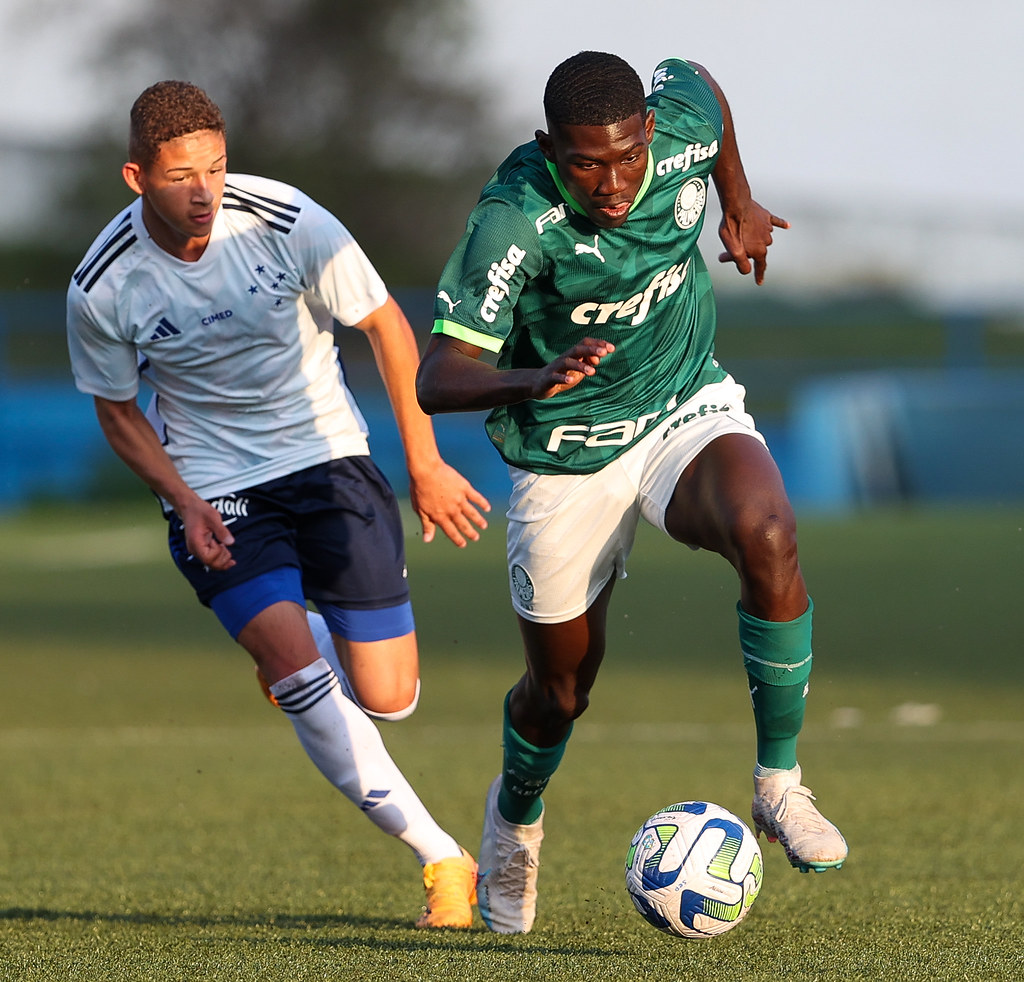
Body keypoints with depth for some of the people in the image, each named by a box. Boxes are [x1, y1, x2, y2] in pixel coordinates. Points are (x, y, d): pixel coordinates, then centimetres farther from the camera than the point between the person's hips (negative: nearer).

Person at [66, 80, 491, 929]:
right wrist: (184, 500, -11)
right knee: (298, 673, -23)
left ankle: (288, 650, 36)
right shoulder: (102, 289, -13)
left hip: (328, 460, 1)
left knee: (388, 699, -1)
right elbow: (118, 411, 5)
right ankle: (441, 858, -15)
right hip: (215, 493, -1)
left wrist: (426, 464, 0)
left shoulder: (290, 224, -16)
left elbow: (386, 326, -2)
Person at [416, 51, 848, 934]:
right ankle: (515, 818, 47)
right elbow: (437, 378, -33)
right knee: (563, 688, 11)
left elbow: (700, 81, 9)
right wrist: (532, 380, -52)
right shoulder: (514, 222, -30)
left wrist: (738, 205, 19)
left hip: (688, 410, 2)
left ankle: (779, 786, -17)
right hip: (567, 457, -2)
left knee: (767, 538, -32)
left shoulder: (683, 121, -18)